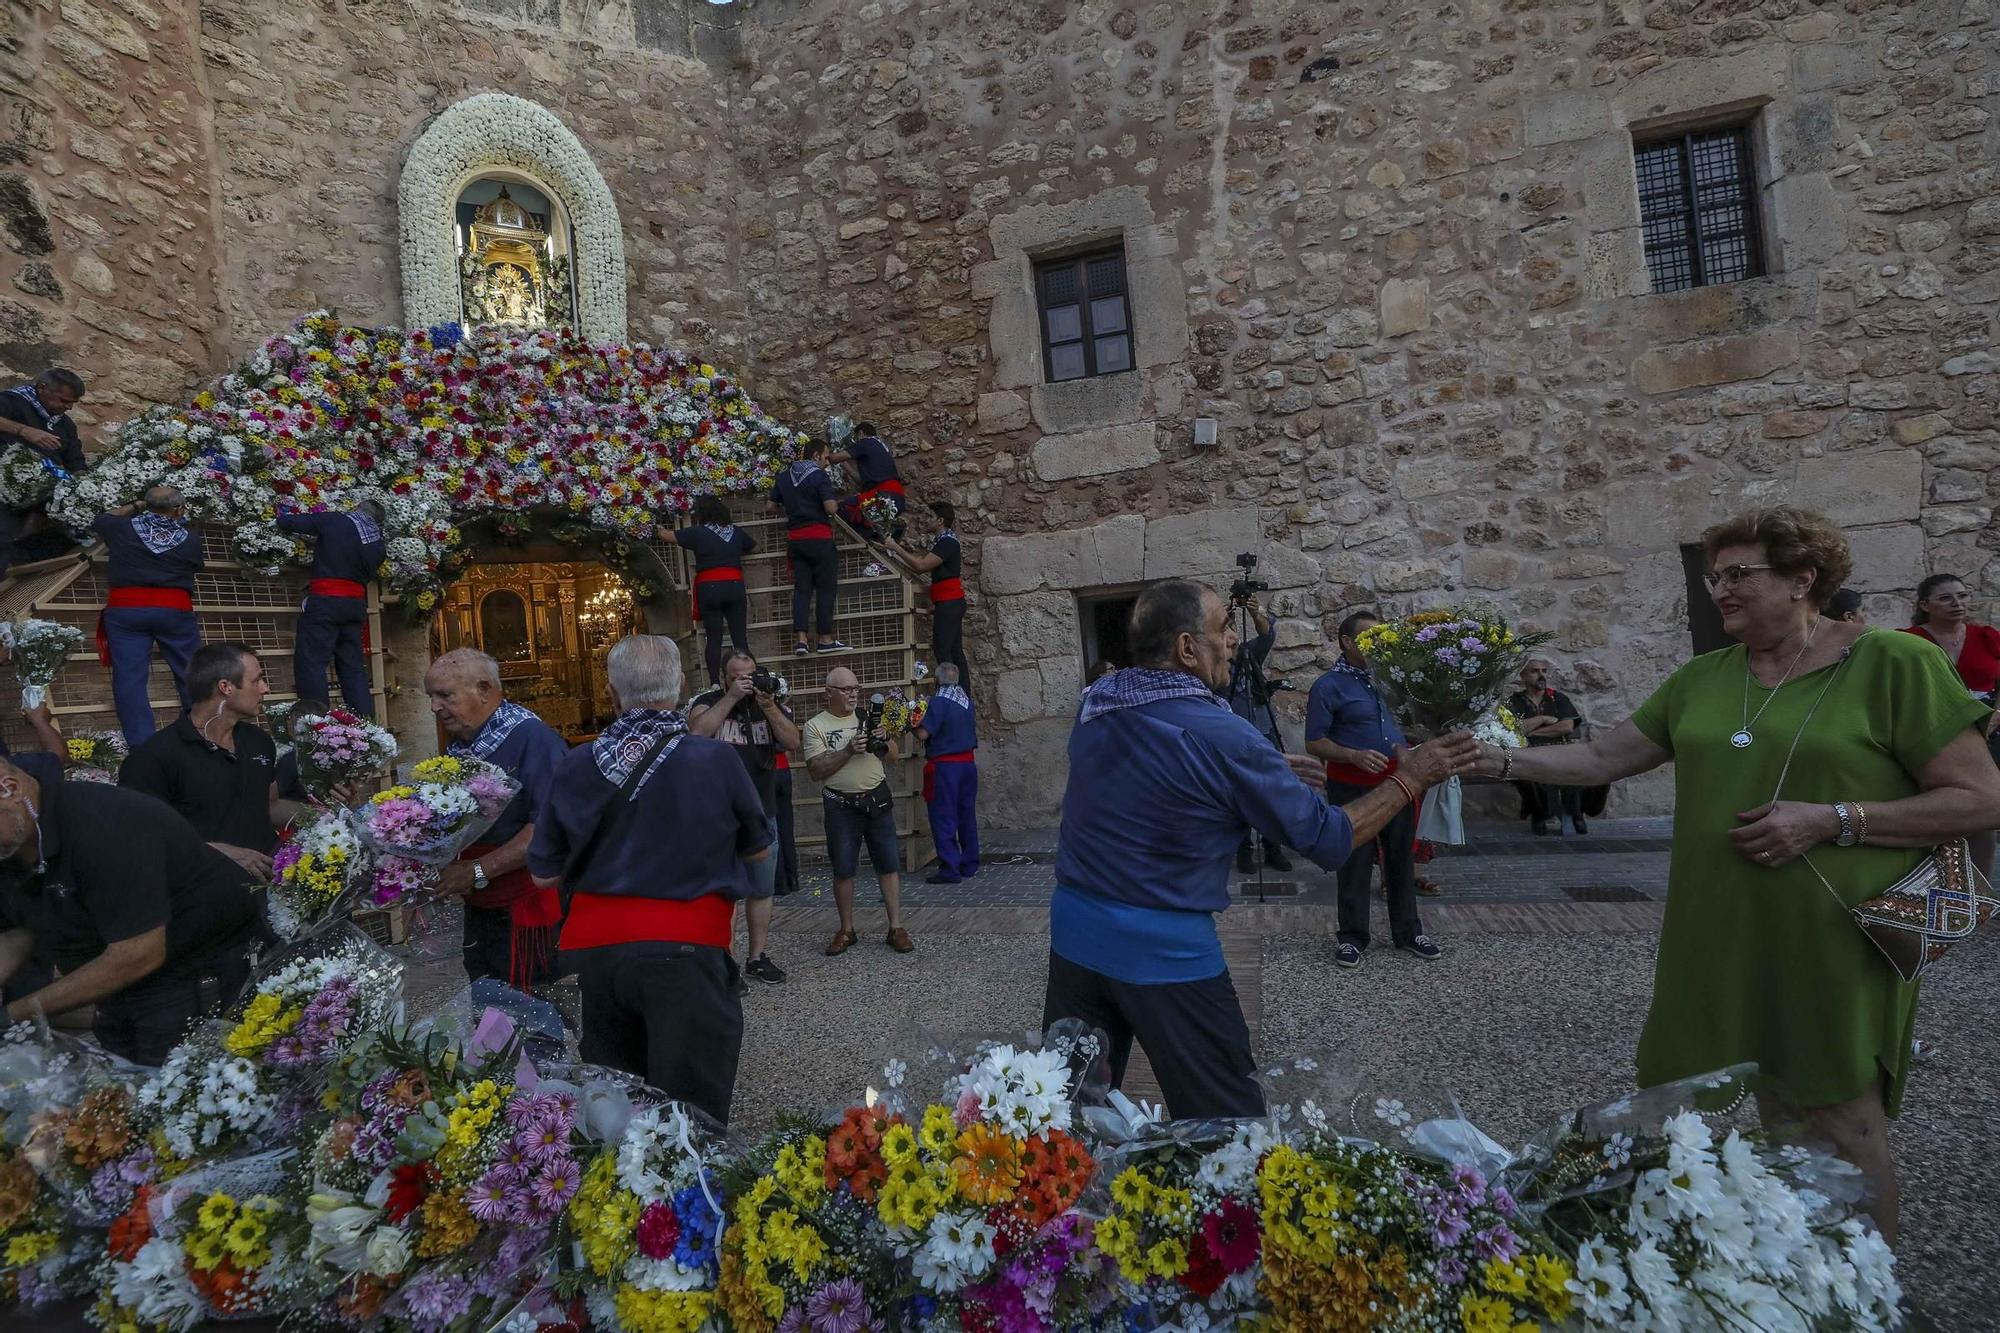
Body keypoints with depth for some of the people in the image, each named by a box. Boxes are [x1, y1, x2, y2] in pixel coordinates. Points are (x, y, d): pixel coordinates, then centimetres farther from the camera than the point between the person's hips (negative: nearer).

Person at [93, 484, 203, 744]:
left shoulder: (123, 528, 4)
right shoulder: (190, 539, 3)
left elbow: (98, 520, 25)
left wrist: (134, 507, 31)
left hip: (125, 609, 0)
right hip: (175, 610, 0)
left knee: (129, 677, -2)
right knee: (191, 674, 9)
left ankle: (141, 744, -8)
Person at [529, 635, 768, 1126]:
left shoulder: (576, 766, -2)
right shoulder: (715, 760, -10)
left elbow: (543, 875, 7)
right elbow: (760, 850, 5)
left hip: (595, 948, 4)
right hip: (683, 949, -4)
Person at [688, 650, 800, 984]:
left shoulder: (771, 702, 6)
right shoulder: (707, 701, -3)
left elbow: (793, 742, -7)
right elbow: (697, 732, -23)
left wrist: (768, 707, -19)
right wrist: (731, 697, -22)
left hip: (763, 813, 4)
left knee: (762, 889, 12)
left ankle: (758, 956, 24)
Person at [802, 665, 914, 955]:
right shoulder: (815, 726, -2)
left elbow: (895, 755, 10)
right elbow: (815, 771, -11)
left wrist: (883, 740, -12)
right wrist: (849, 750, -21)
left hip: (878, 799, 2)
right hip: (841, 805, -2)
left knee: (888, 865, 2)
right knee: (843, 870, 5)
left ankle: (896, 928, 8)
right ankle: (847, 931, 19)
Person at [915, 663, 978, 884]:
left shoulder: (939, 701, -14)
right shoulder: (966, 700, 8)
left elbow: (923, 734, -16)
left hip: (945, 765, -7)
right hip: (968, 762, 7)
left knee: (944, 818, -1)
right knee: (967, 816, 13)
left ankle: (950, 869, -3)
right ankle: (970, 865, 20)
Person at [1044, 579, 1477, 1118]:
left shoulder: (1095, 702, 1)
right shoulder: (1221, 737, -19)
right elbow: (1329, 840, -10)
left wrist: (1268, 772, 13)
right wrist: (1410, 779, 2)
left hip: (1074, 931, 6)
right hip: (1165, 951, -6)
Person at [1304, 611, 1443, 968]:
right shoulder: (1329, 686, -9)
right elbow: (1314, 743, -11)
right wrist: (1355, 756, -24)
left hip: (1396, 782, 5)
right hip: (1353, 787, -5)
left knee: (1402, 858, 13)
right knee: (1355, 863, 3)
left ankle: (1408, 931, 26)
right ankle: (1352, 937, 15)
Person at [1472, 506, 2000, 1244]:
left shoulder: (1893, 664, -8)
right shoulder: (1703, 677, 7)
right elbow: (1603, 757, 8)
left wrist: (1832, 820, -19)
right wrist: (1504, 762, -4)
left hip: (1832, 949, -5)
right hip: (1715, 942, 6)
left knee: (1840, 1129, 7)